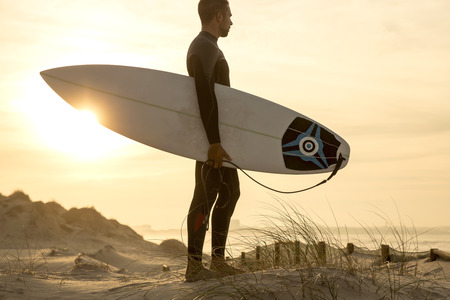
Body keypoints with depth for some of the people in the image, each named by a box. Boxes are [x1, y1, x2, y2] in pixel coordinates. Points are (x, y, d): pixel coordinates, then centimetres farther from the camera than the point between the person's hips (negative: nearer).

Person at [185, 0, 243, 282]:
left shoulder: (210, 47, 21)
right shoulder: (204, 47, -12)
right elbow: (205, 95, -22)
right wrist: (214, 141, -27)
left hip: (218, 133, 11)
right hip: (211, 134, -11)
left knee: (229, 192, 13)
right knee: (206, 195, -8)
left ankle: (218, 260, 18)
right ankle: (194, 265, -4)